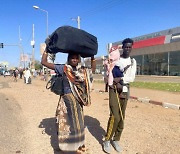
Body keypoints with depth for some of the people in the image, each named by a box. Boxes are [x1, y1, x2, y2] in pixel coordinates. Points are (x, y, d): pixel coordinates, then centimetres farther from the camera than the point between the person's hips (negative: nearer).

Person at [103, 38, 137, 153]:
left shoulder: (133, 61, 7)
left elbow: (132, 78, -4)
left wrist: (121, 79, -18)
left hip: (125, 90, 3)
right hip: (114, 89, -3)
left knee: (122, 117, 7)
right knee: (115, 116, -11)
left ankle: (116, 140, 23)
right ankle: (107, 140, 6)